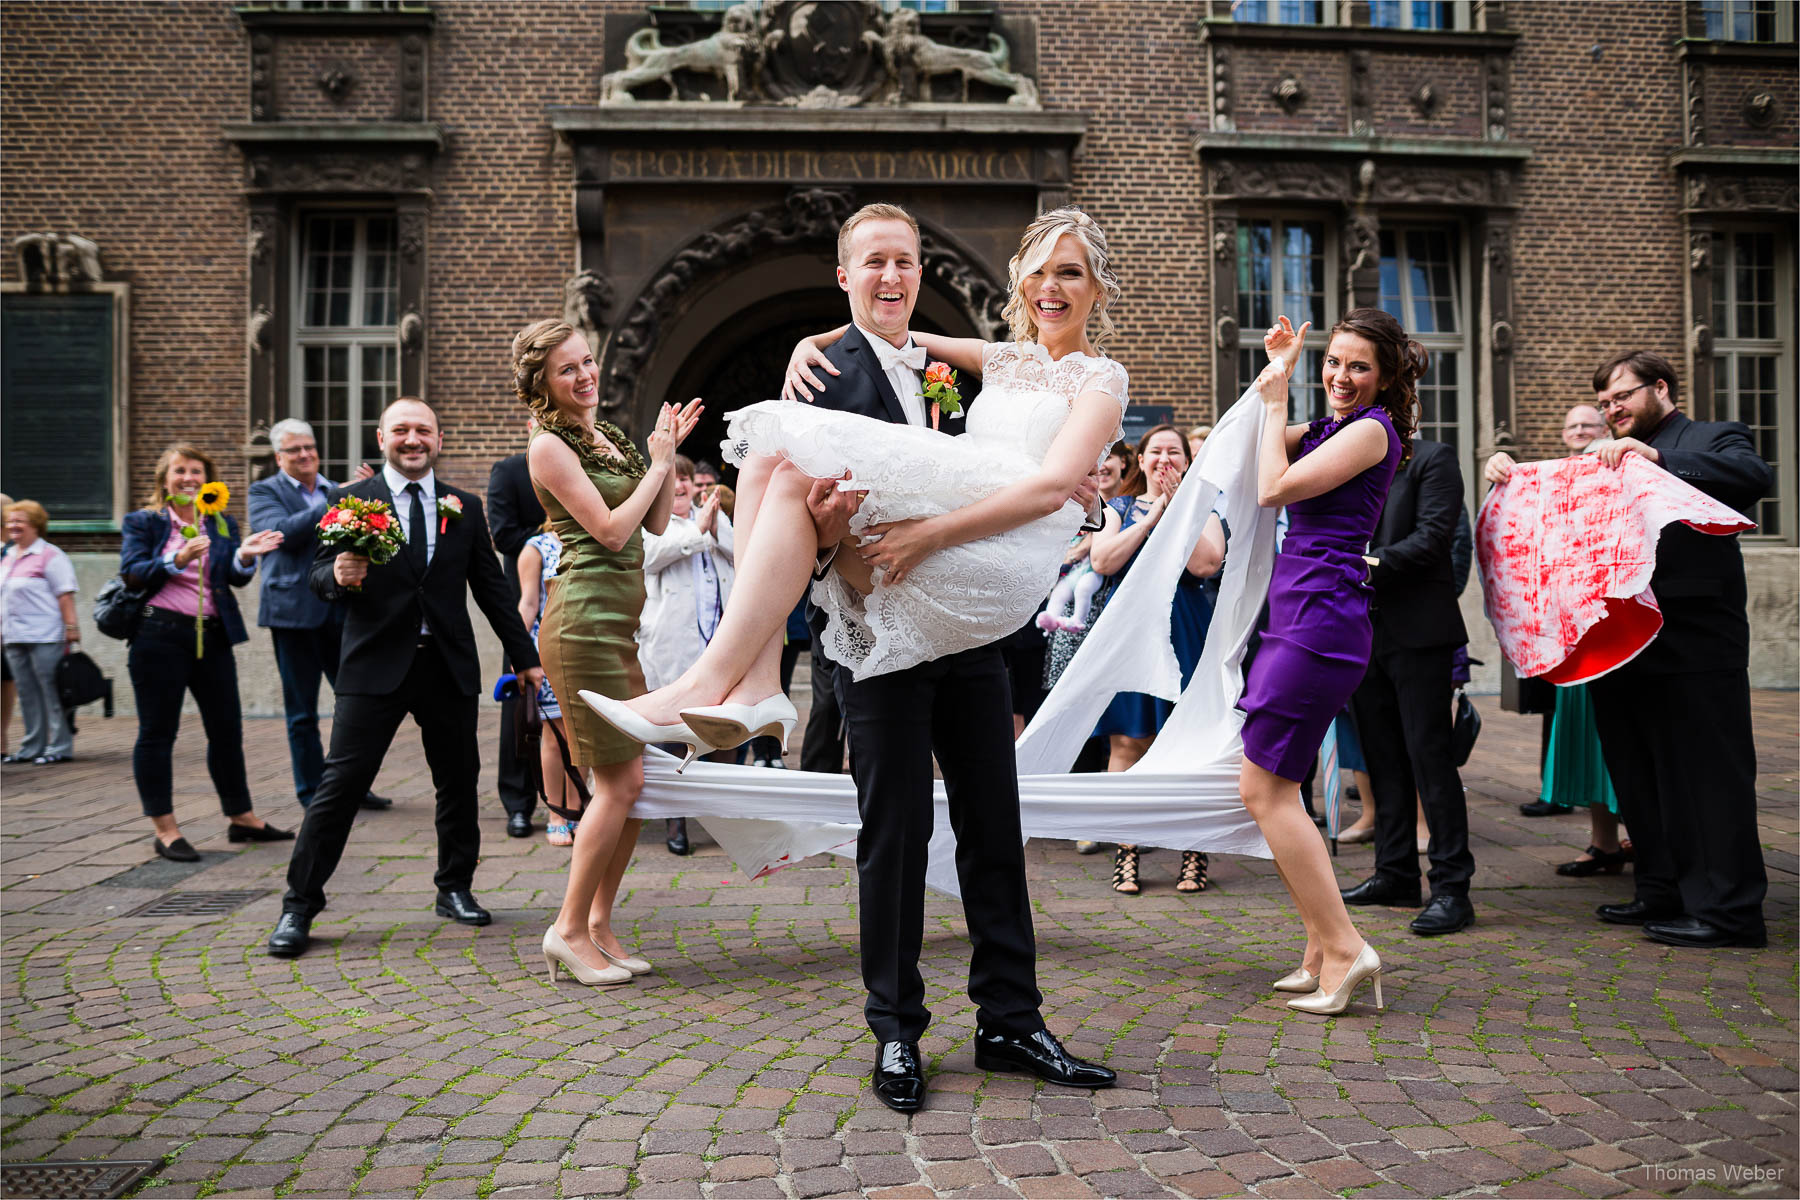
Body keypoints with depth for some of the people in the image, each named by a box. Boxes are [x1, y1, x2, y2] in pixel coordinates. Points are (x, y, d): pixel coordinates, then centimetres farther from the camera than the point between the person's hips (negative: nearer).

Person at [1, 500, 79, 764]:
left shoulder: (49, 555, -7)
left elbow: (65, 595, -12)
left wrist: (71, 629, -17)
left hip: (44, 637, -8)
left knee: (52, 693, -4)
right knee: (27, 694, 12)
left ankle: (60, 747, 1)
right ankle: (32, 747, 18)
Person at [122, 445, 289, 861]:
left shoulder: (222, 525, 14)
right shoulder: (142, 522, 5)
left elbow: (237, 578, 4)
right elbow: (131, 572, -9)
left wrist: (244, 556, -18)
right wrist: (177, 561, -24)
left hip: (212, 636, 4)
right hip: (160, 636, -4)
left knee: (227, 729, 9)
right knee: (157, 732, 0)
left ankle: (242, 818, 20)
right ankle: (164, 830, 6)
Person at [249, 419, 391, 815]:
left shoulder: (336, 491, 16)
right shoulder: (264, 492, 2)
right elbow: (281, 532, -16)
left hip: (342, 611, 4)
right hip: (295, 611, -4)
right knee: (302, 712, 4)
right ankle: (313, 793, 15)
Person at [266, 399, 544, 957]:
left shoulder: (465, 507, 10)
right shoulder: (352, 501, 2)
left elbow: (491, 587, 13)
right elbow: (319, 573, -1)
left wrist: (525, 656, 12)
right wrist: (338, 575, -26)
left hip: (449, 666, 3)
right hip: (375, 665, -3)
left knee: (459, 781, 10)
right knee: (340, 783, -3)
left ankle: (454, 889, 27)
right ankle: (299, 906, 7)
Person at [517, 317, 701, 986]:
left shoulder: (607, 438, 17)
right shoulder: (549, 445, -7)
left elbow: (657, 524, 14)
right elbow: (612, 530, -13)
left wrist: (670, 450, 7)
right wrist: (658, 463, -4)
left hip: (621, 620, 8)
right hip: (585, 619, -8)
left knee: (631, 782, 8)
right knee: (621, 781, -7)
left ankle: (599, 926, 17)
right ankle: (569, 929, 5)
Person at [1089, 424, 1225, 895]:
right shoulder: (1119, 508, 13)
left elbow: (1207, 564, -9)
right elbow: (1103, 561, -5)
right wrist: (1153, 516, -5)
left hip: (1185, 632, 0)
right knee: (1127, 743, -2)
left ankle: (1194, 853, 7)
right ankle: (1125, 851, 4)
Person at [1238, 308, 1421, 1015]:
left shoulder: (1373, 429, -7)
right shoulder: (1331, 428, 20)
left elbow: (1273, 487, -13)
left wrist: (1276, 401, -2)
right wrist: (1276, 373, 18)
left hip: (1321, 620, -10)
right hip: (1298, 616, 10)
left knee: (1264, 789, -9)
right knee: (1274, 789, 9)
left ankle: (1345, 948, -5)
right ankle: (1322, 952, 14)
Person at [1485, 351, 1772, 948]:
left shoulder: (1714, 438, 5)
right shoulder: (1609, 461, 24)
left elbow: (1755, 476, -15)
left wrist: (1661, 460, -23)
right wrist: (1509, 471, 3)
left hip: (1693, 644, -7)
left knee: (1708, 774, -5)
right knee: (1638, 775, 13)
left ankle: (1727, 910, 0)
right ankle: (1664, 893, 24)